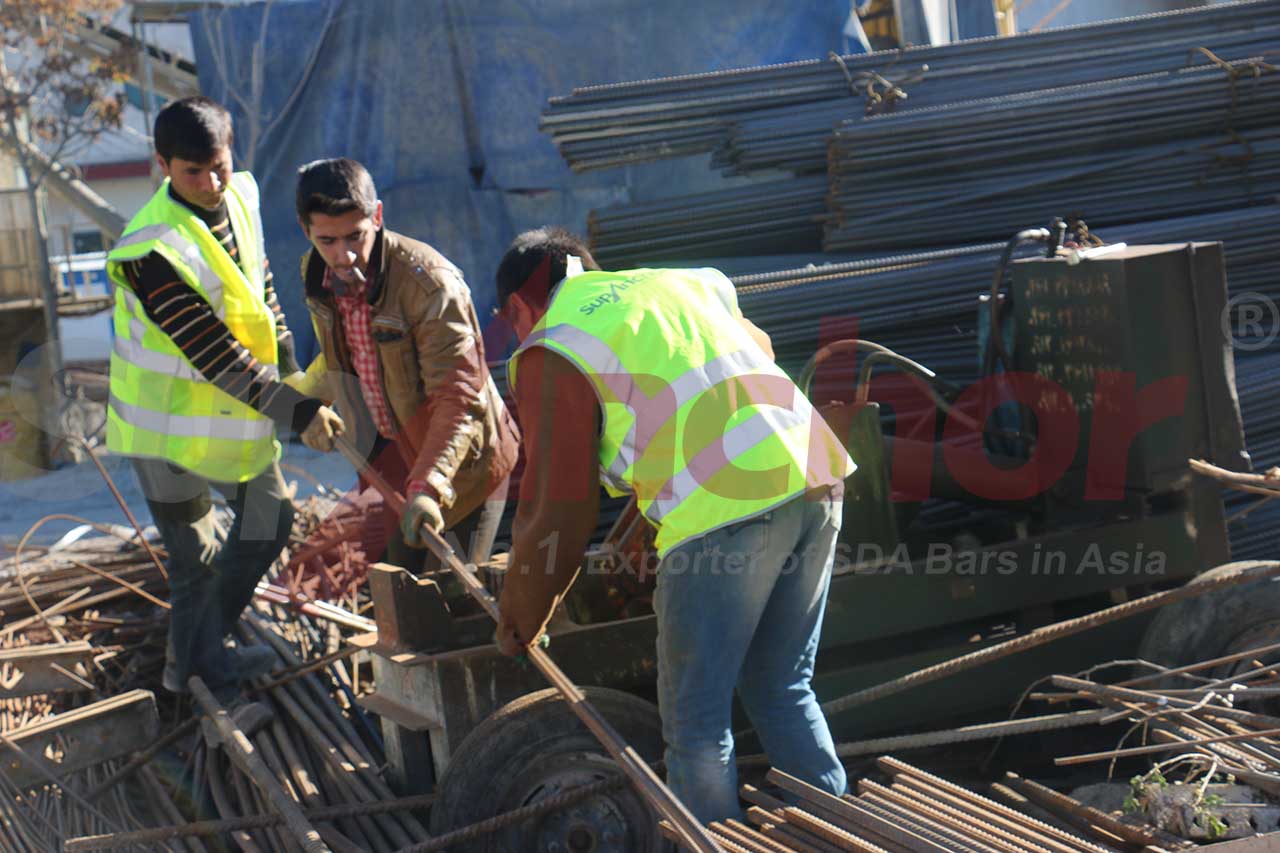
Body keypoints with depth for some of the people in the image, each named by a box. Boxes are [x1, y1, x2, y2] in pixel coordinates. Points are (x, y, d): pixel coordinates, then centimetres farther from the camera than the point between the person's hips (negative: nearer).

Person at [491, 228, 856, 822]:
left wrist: (519, 620, 17)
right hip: (815, 479, 8)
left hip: (725, 507, -7)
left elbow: (557, 508, 3)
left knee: (696, 719, 4)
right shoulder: (676, 282, 26)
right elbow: (759, 350, 39)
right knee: (782, 691, 20)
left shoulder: (552, 351, 4)